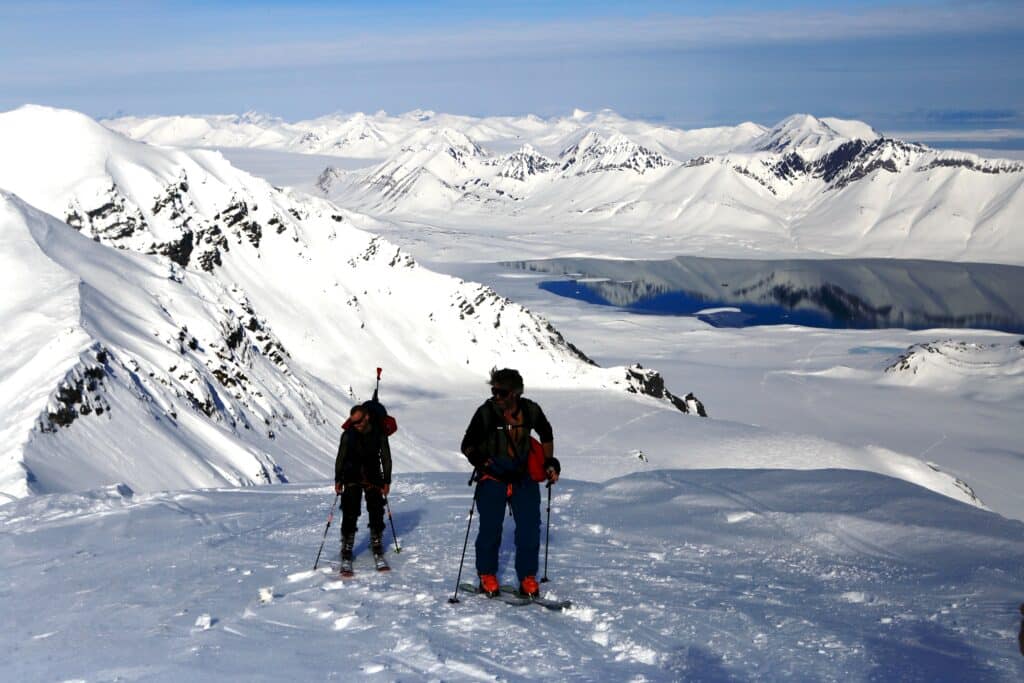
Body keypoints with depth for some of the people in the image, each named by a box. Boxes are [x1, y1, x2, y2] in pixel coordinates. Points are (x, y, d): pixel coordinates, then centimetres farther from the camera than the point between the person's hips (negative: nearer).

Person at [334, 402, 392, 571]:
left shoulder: (379, 433, -4)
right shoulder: (348, 434, -5)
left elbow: (386, 457, 4)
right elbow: (340, 458, 4)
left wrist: (387, 481, 2)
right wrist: (338, 480, -2)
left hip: (373, 478, 1)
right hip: (352, 479, -1)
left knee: (377, 515, 2)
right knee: (349, 515, -8)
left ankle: (377, 551, 17)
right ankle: (346, 556, -3)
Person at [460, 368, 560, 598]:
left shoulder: (530, 411, -4)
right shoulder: (486, 413, -12)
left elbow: (546, 435, 16)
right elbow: (467, 445, -7)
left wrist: (550, 462, 8)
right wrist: (477, 457, -27)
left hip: (523, 477, 2)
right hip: (492, 478, -2)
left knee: (530, 528, -1)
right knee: (491, 528, -4)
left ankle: (527, 577, 12)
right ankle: (487, 576, 14)